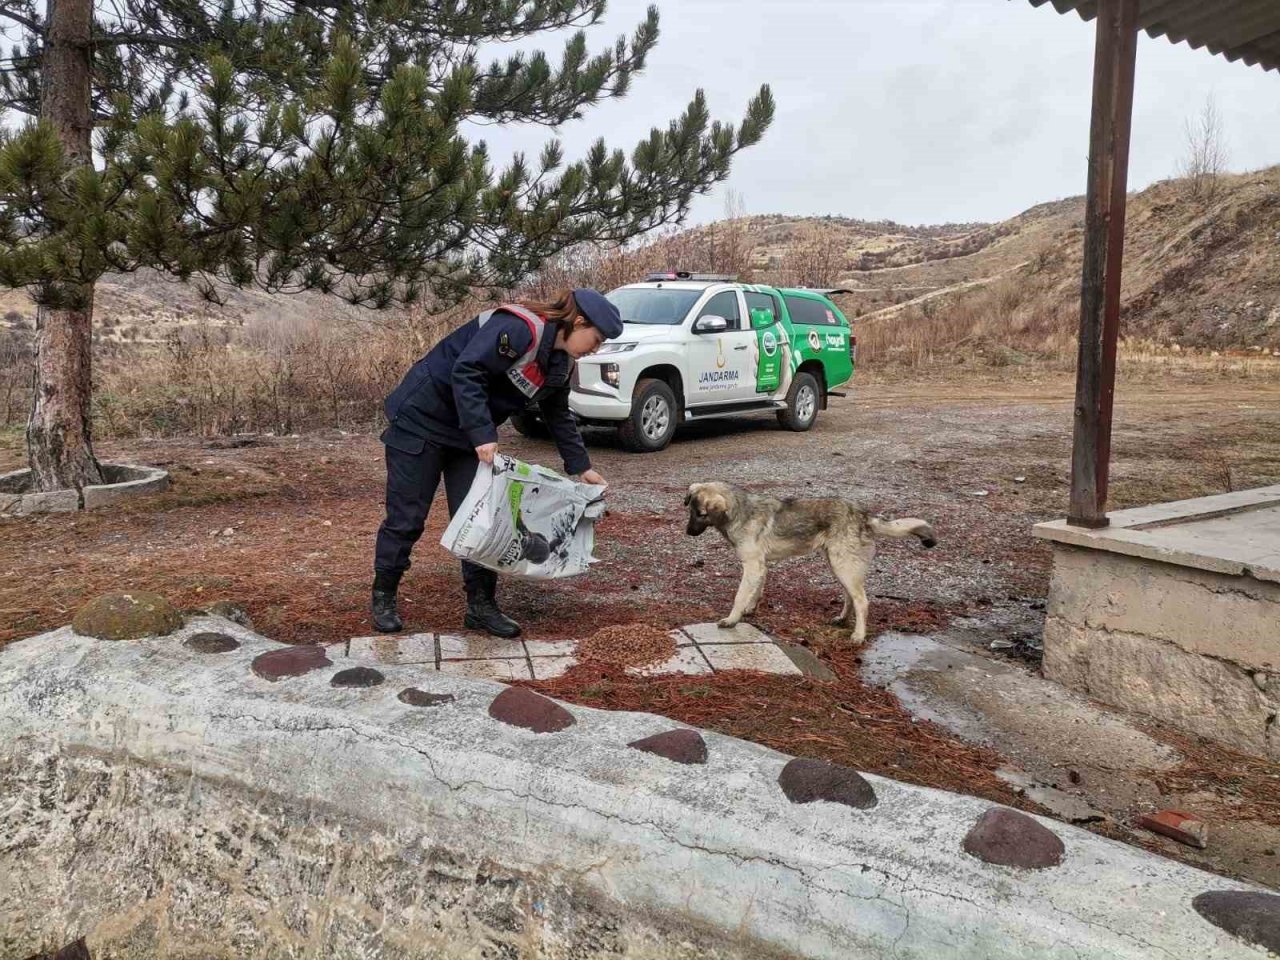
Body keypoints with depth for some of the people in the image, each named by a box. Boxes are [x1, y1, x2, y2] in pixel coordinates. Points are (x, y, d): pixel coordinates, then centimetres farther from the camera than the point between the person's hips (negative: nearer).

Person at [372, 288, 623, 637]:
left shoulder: (559, 363, 2)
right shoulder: (518, 328, -26)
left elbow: (559, 416, 13)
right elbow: (466, 372, -32)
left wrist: (580, 467, 8)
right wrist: (482, 434, -37)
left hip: (469, 436, 8)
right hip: (422, 420, -8)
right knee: (406, 516, 1)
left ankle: (481, 605, 13)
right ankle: (383, 597, 19)